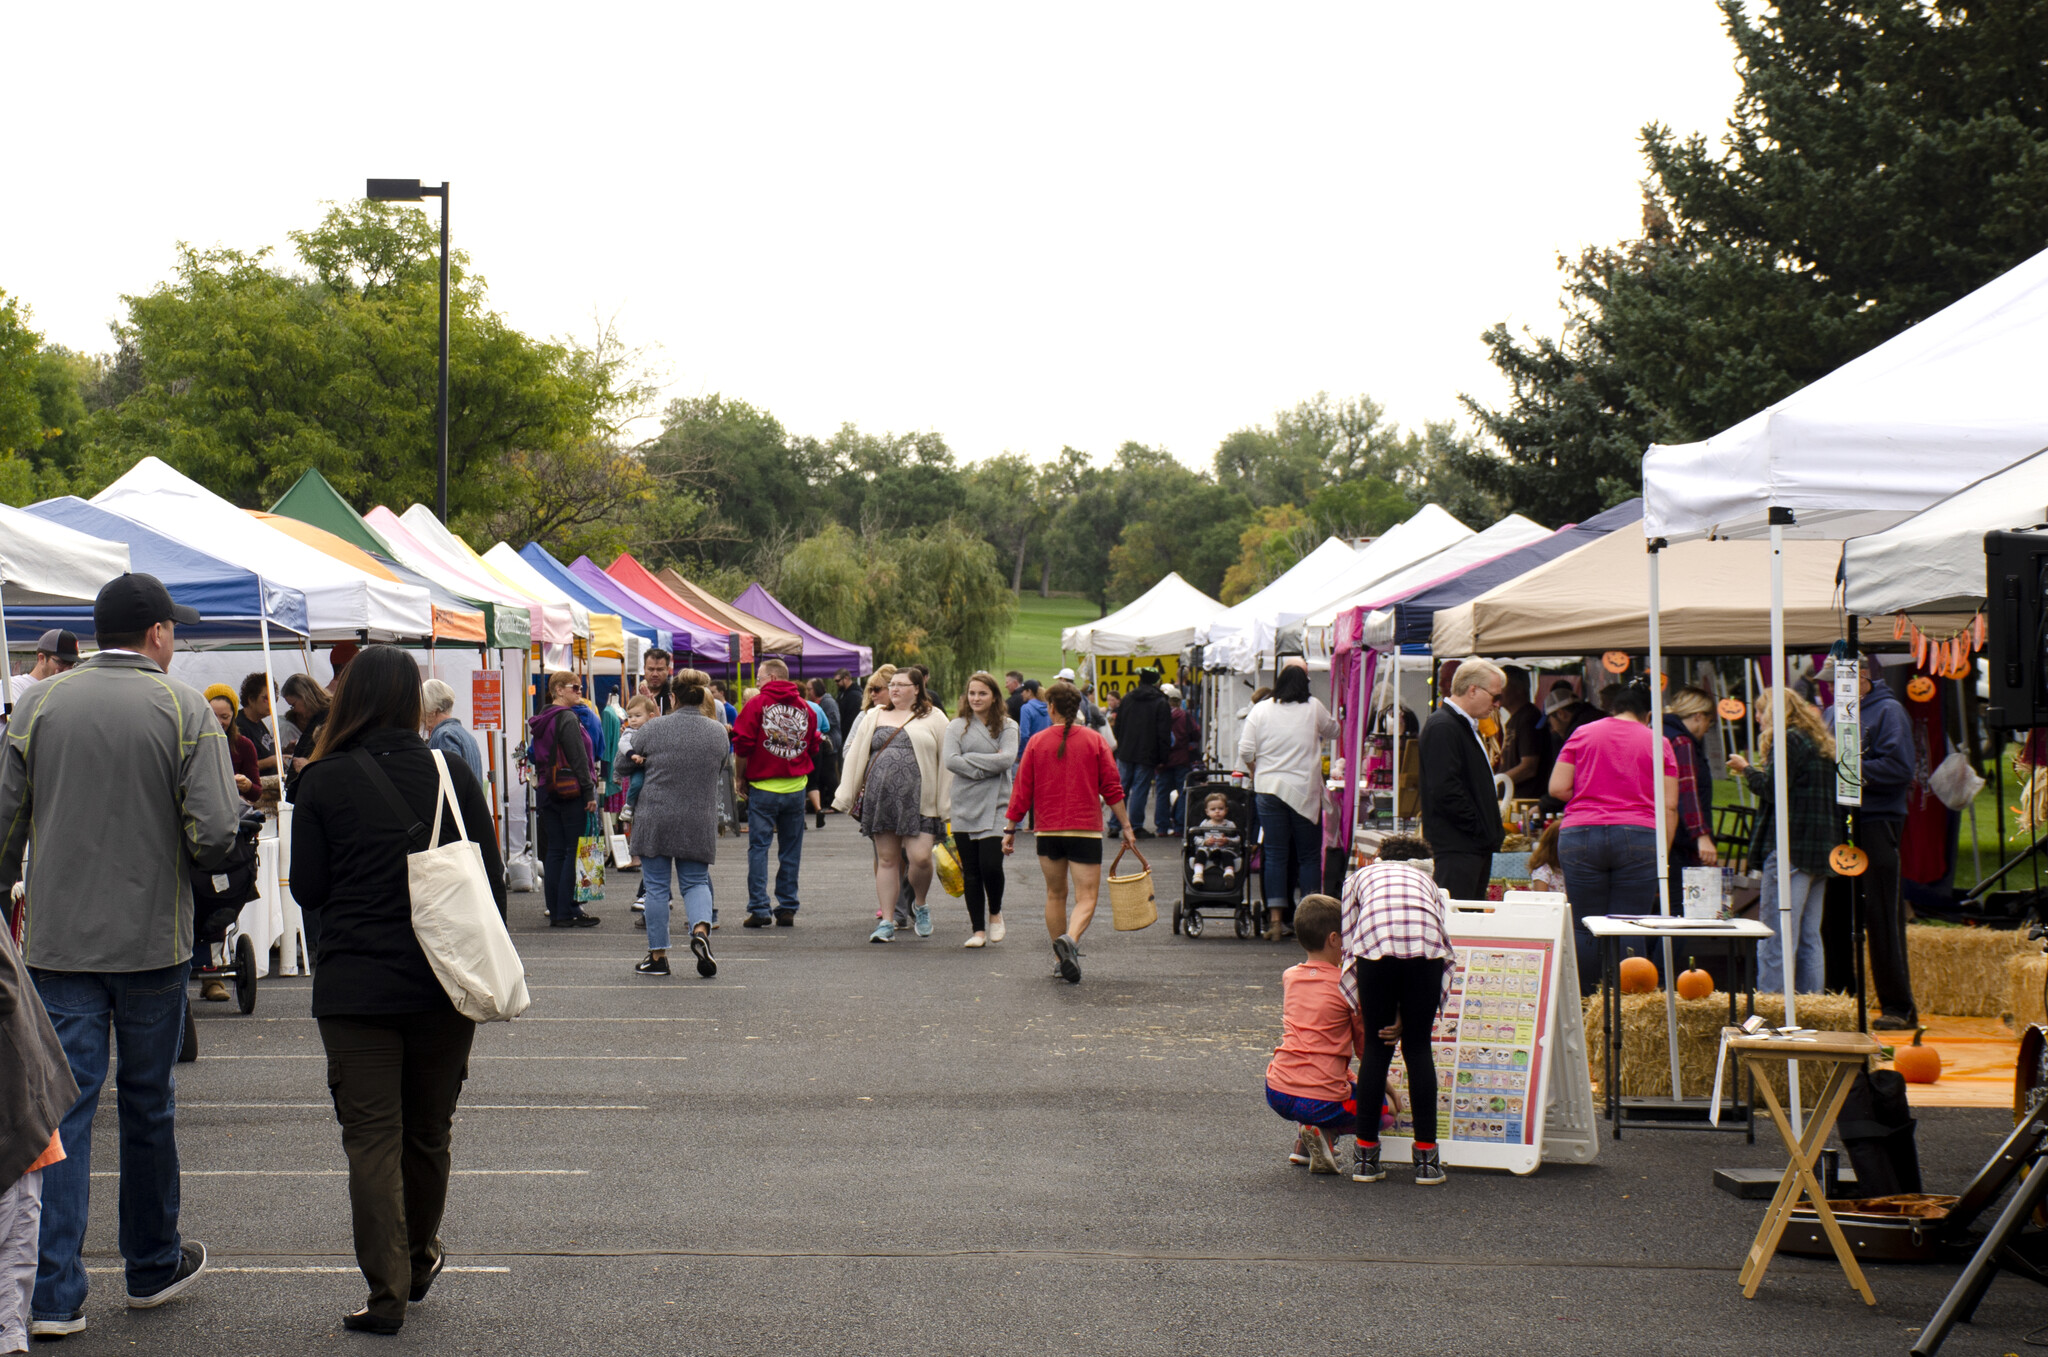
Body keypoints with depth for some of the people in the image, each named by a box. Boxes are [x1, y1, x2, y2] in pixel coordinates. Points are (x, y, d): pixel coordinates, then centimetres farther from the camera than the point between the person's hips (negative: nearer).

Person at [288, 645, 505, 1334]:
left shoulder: (323, 782, -7)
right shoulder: (452, 773, -2)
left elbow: (307, 888, -2)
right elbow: (490, 879, 1)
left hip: (354, 986, -2)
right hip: (443, 983, 2)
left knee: (371, 1136, 2)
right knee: (428, 1130, 17)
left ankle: (388, 1290, -2)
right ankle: (419, 1260, 34)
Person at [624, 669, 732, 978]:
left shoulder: (653, 729, -6)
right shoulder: (718, 732, 1)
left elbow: (624, 765, 7)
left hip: (655, 818, -2)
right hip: (699, 822, 2)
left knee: (657, 886, 7)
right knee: (695, 882, 13)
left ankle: (657, 955, 10)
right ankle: (700, 927, -15)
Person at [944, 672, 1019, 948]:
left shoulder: (1007, 726, 5)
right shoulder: (957, 726, 6)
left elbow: (1007, 759, -11)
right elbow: (950, 761, -8)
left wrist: (971, 759, -9)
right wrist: (988, 767, -11)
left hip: (995, 804, -2)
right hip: (965, 807, 2)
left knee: (990, 865, -14)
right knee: (971, 871, 3)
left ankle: (995, 913, 14)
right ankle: (978, 929, 12)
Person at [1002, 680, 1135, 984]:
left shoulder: (1037, 743, 1)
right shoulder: (1095, 741, 0)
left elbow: (1022, 790, 3)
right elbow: (1112, 789, 0)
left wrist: (1010, 828, 11)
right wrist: (1126, 827, 7)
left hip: (1048, 830, 2)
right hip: (1086, 830, -2)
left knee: (1055, 895, 17)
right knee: (1086, 897, -3)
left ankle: (1059, 959, 19)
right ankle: (1069, 940, -31)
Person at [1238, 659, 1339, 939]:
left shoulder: (1261, 710, 0)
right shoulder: (1314, 709, -2)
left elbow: (1245, 751, -2)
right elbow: (1334, 731, 15)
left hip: (1269, 790, 1)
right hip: (1305, 792, -1)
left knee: (1275, 855, 5)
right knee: (1309, 855, 6)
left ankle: (1274, 919, 1)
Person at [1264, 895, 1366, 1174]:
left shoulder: (1289, 977, 10)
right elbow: (1366, 1048, 3)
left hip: (1277, 1095, 6)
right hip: (1323, 1102, -6)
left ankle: (1303, 1145, 21)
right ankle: (1324, 1134, -4)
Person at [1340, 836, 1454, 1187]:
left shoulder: (1361, 876, 36)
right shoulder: (1427, 881, 37)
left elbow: (1349, 945, 26)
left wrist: (1361, 1009, 28)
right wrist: (1406, 1017, 21)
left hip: (1376, 942, -1)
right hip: (1424, 944, 1)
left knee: (1377, 1048, 13)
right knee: (1418, 1047, 13)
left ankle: (1366, 1157, 18)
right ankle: (1427, 1158, 14)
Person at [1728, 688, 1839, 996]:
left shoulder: (1789, 740, -8)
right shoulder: (1822, 743, 20)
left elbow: (1774, 789, -16)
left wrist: (1747, 769, 1)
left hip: (1791, 847, -9)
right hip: (1822, 851, 9)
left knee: (1776, 939, -9)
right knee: (1809, 939, 11)